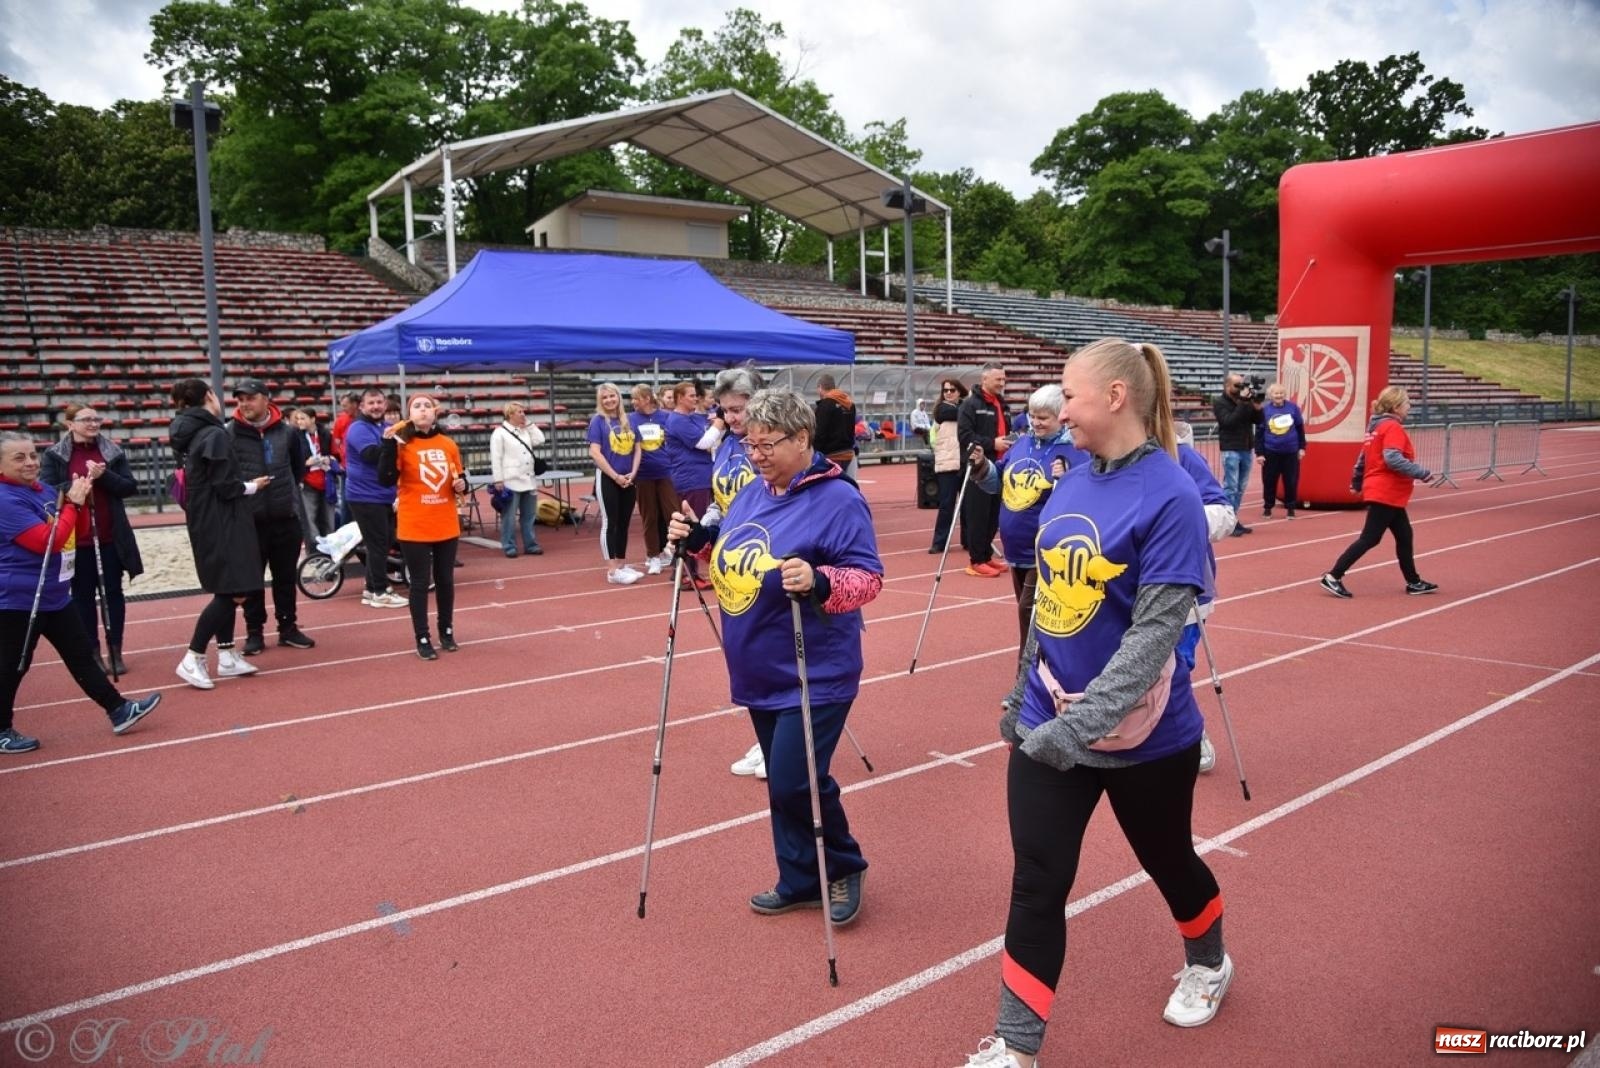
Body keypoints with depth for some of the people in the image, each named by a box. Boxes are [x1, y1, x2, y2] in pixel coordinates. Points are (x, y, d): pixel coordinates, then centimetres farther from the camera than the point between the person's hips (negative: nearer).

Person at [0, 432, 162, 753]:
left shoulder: (43, 490, 6)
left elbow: (68, 531, 16)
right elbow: (48, 540, -26)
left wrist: (78, 495, -1)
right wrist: (74, 503, -21)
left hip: (55, 595, 9)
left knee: (81, 656, 13)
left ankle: (119, 710, 19)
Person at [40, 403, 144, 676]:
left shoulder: (113, 451, 3)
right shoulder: (53, 455, -1)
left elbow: (130, 487, -1)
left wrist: (104, 476, -17)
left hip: (111, 537, 1)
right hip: (75, 539, -1)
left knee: (114, 592, 7)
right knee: (83, 595, 7)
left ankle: (115, 651, 16)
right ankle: (93, 652, 17)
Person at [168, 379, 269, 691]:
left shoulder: (187, 435, 10)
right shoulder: (214, 434, -17)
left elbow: (203, 480, 15)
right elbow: (225, 487, -18)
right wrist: (252, 486, -1)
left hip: (205, 523, 9)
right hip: (221, 524, -9)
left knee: (227, 591, 15)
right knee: (234, 592, -7)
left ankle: (226, 657, 19)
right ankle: (193, 659, -6)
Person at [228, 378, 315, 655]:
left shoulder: (286, 431, 3)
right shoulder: (229, 433, -6)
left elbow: (298, 467, 16)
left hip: (286, 516, 2)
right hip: (249, 518, -2)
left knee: (286, 576, 11)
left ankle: (288, 627, 23)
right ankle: (254, 632, 17)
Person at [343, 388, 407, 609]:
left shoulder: (385, 427, 15)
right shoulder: (359, 428, -12)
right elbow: (372, 454, -28)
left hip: (384, 496, 9)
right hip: (366, 496, -9)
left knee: (383, 543, 13)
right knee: (378, 544, -7)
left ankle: (372, 589, 21)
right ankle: (380, 593, -1)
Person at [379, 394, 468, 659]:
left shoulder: (448, 445, 4)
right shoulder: (402, 444, -8)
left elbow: (460, 479, 16)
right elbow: (386, 479, -20)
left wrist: (461, 485, -7)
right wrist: (389, 444, -26)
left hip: (447, 526, 4)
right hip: (414, 527, -4)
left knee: (445, 580, 14)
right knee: (420, 583, 3)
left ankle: (447, 631, 30)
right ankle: (423, 639, 12)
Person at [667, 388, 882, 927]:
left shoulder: (838, 499, -16)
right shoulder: (752, 494, 8)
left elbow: (869, 577, -20)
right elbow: (731, 558, 19)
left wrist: (819, 582, -37)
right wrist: (698, 539, 0)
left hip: (815, 676, -7)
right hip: (759, 674, 8)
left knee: (794, 782, -9)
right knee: (781, 784, 15)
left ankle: (843, 867, 18)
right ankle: (800, 880, 32)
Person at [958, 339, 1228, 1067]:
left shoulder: (1170, 497, -19)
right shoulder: (1071, 484, 1)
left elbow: (1155, 632, -24)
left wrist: (1081, 725, -30)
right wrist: (1020, 693, 15)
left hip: (1142, 734, -5)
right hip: (1046, 724, 5)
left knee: (1167, 859, 21)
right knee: (1035, 885, 3)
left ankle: (1207, 964, 52)